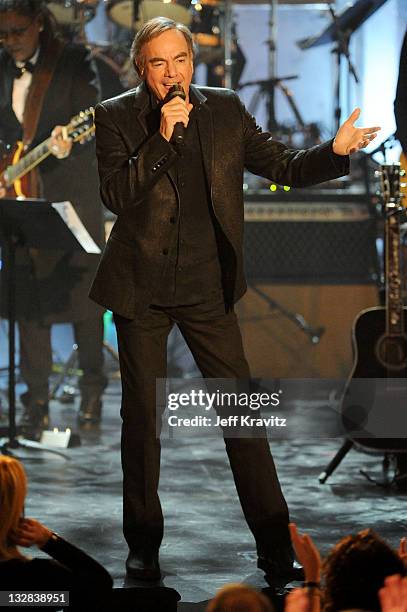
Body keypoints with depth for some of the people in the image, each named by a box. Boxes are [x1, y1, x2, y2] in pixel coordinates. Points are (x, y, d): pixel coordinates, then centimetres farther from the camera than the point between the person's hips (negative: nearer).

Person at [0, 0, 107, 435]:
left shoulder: (73, 62, -4)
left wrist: (67, 147, -34)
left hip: (71, 200, -4)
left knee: (83, 300, 2)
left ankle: (92, 389, 20)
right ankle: (35, 403, 9)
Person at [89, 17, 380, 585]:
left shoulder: (225, 109, 4)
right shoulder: (116, 116, -3)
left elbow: (284, 166, 8)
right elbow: (115, 195, -14)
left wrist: (335, 151, -9)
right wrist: (162, 138, -22)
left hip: (207, 287, 1)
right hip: (141, 288, -1)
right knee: (142, 416, 7)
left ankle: (276, 550, 3)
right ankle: (143, 546, 21)